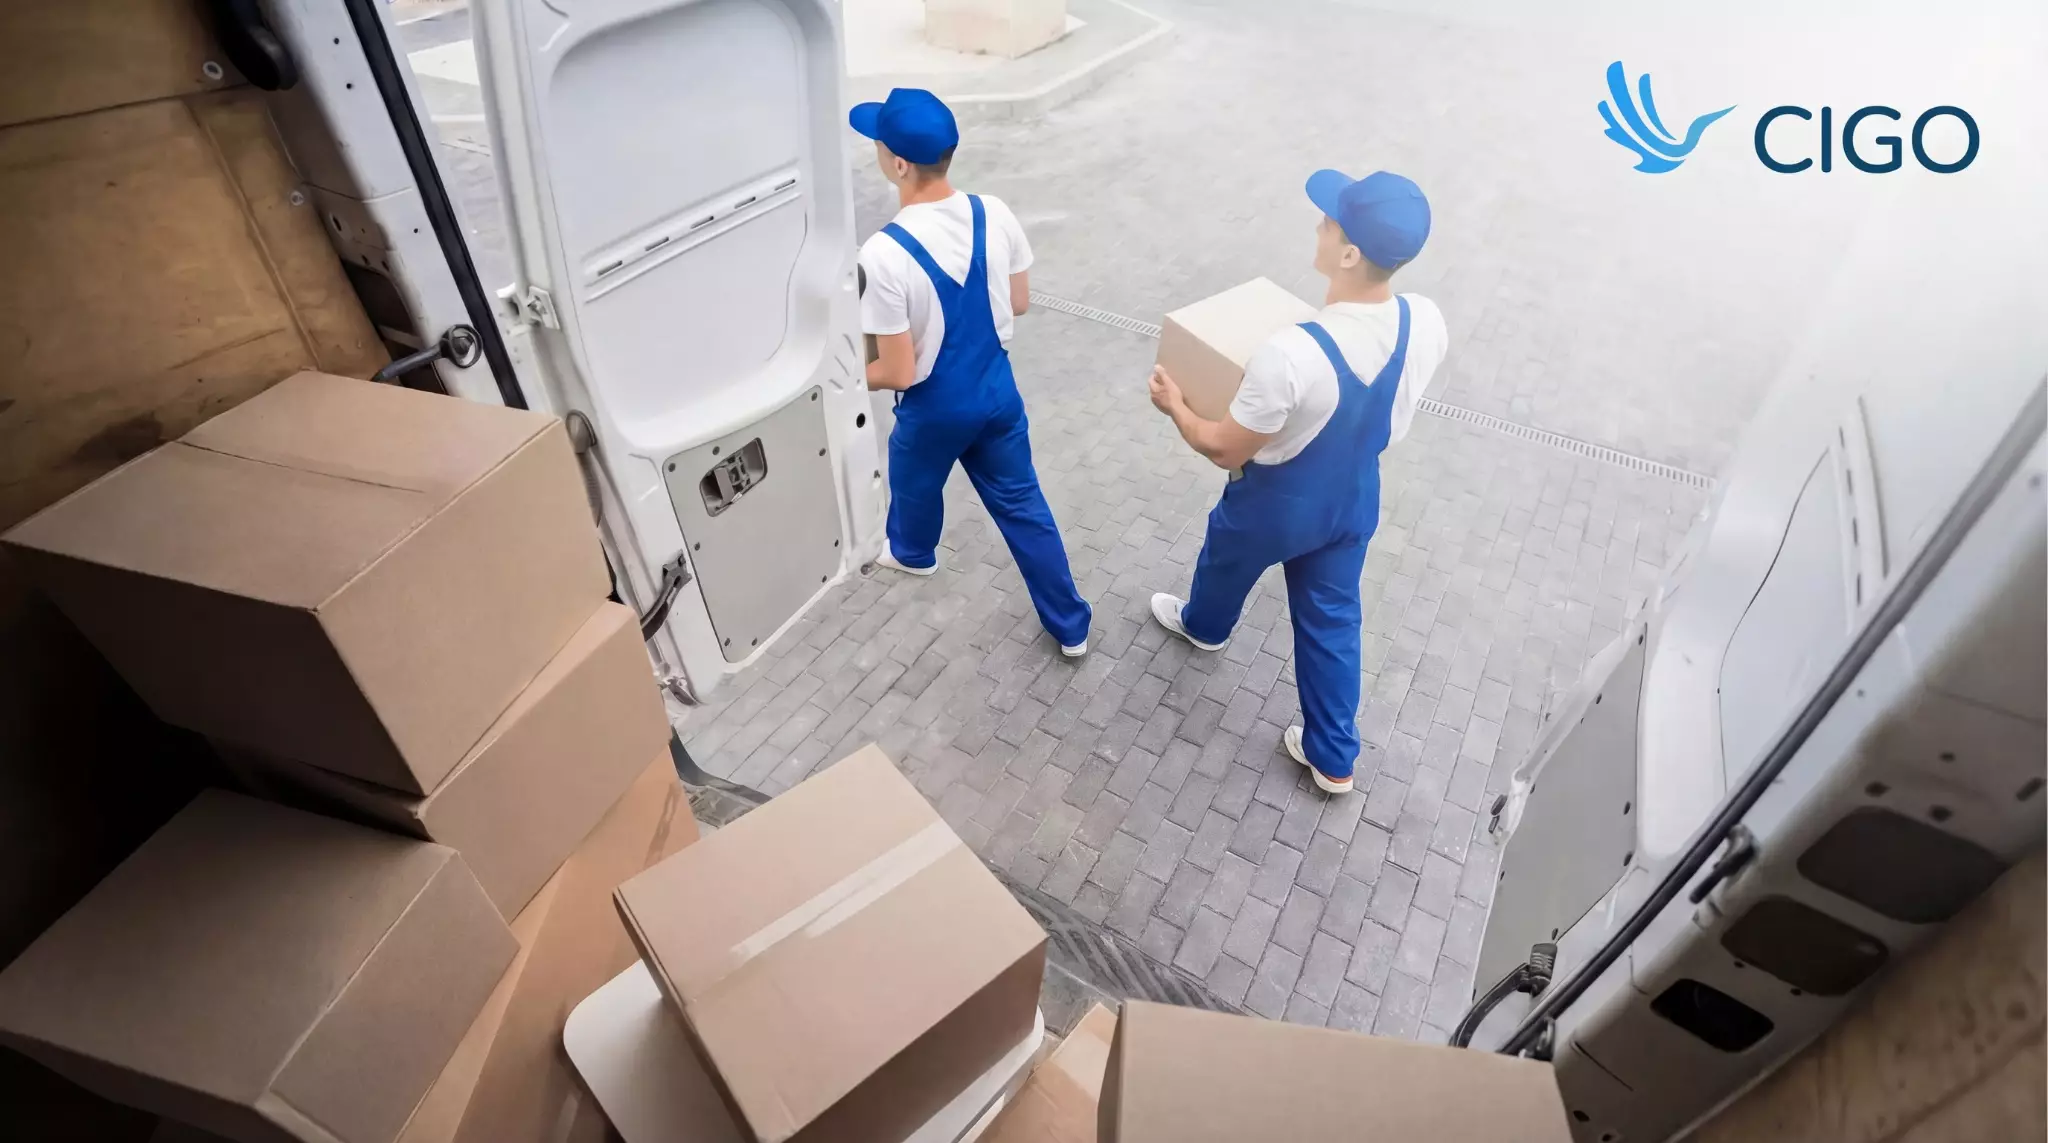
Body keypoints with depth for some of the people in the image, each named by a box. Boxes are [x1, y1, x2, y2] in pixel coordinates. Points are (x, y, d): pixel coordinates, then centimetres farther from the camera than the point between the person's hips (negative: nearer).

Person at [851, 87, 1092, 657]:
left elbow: (899, 373, -24)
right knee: (1022, 503, 18)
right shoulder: (994, 214, -12)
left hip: (934, 409, -4)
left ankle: (912, 552, 62)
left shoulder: (883, 254, -29)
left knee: (914, 484, 29)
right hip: (998, 390, 5)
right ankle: (1071, 628, 28)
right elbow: (1019, 303, 3)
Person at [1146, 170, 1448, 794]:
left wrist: (1175, 406, -7)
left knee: (1224, 564, 29)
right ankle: (1333, 757, 37)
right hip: (1355, 498, 5)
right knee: (1331, 619, 22)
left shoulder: (1291, 354, -38)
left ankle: (1202, 625, 64)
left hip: (1277, 505, -5)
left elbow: (1226, 450, -24)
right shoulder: (1426, 322, -18)